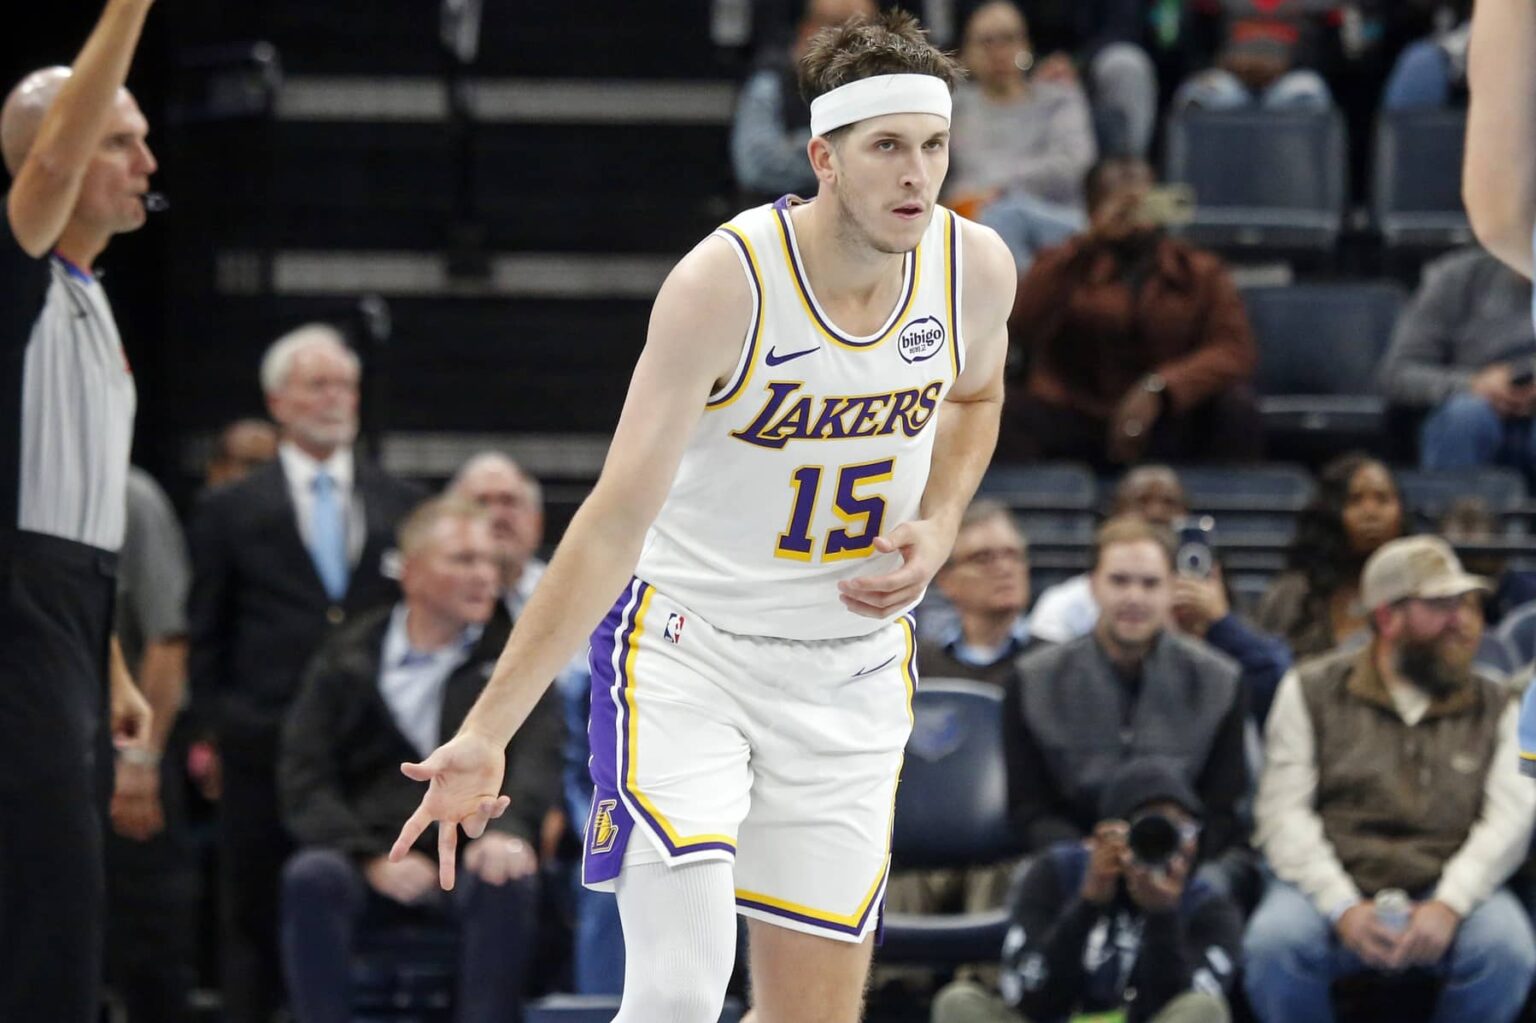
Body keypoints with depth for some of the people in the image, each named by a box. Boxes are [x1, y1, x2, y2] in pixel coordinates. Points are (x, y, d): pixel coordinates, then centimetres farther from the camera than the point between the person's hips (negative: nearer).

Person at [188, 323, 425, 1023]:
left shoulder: (402, 508, 12)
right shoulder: (230, 511, 8)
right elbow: (205, 641, 8)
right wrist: (223, 724, -1)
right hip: (265, 753, -1)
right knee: (257, 929, 1)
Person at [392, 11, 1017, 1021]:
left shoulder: (975, 265, -7)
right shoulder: (724, 283, -22)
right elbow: (617, 520, -22)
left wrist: (937, 527, -2)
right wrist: (486, 733, -26)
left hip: (853, 669, 5)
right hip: (687, 645, -5)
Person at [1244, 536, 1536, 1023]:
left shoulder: (1493, 705, 13)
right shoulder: (1313, 690, 9)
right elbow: (1284, 813, 0)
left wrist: (1449, 905, -19)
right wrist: (1343, 908, -17)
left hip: (1449, 888, 1)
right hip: (1333, 886, -1)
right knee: (1274, 941, -33)